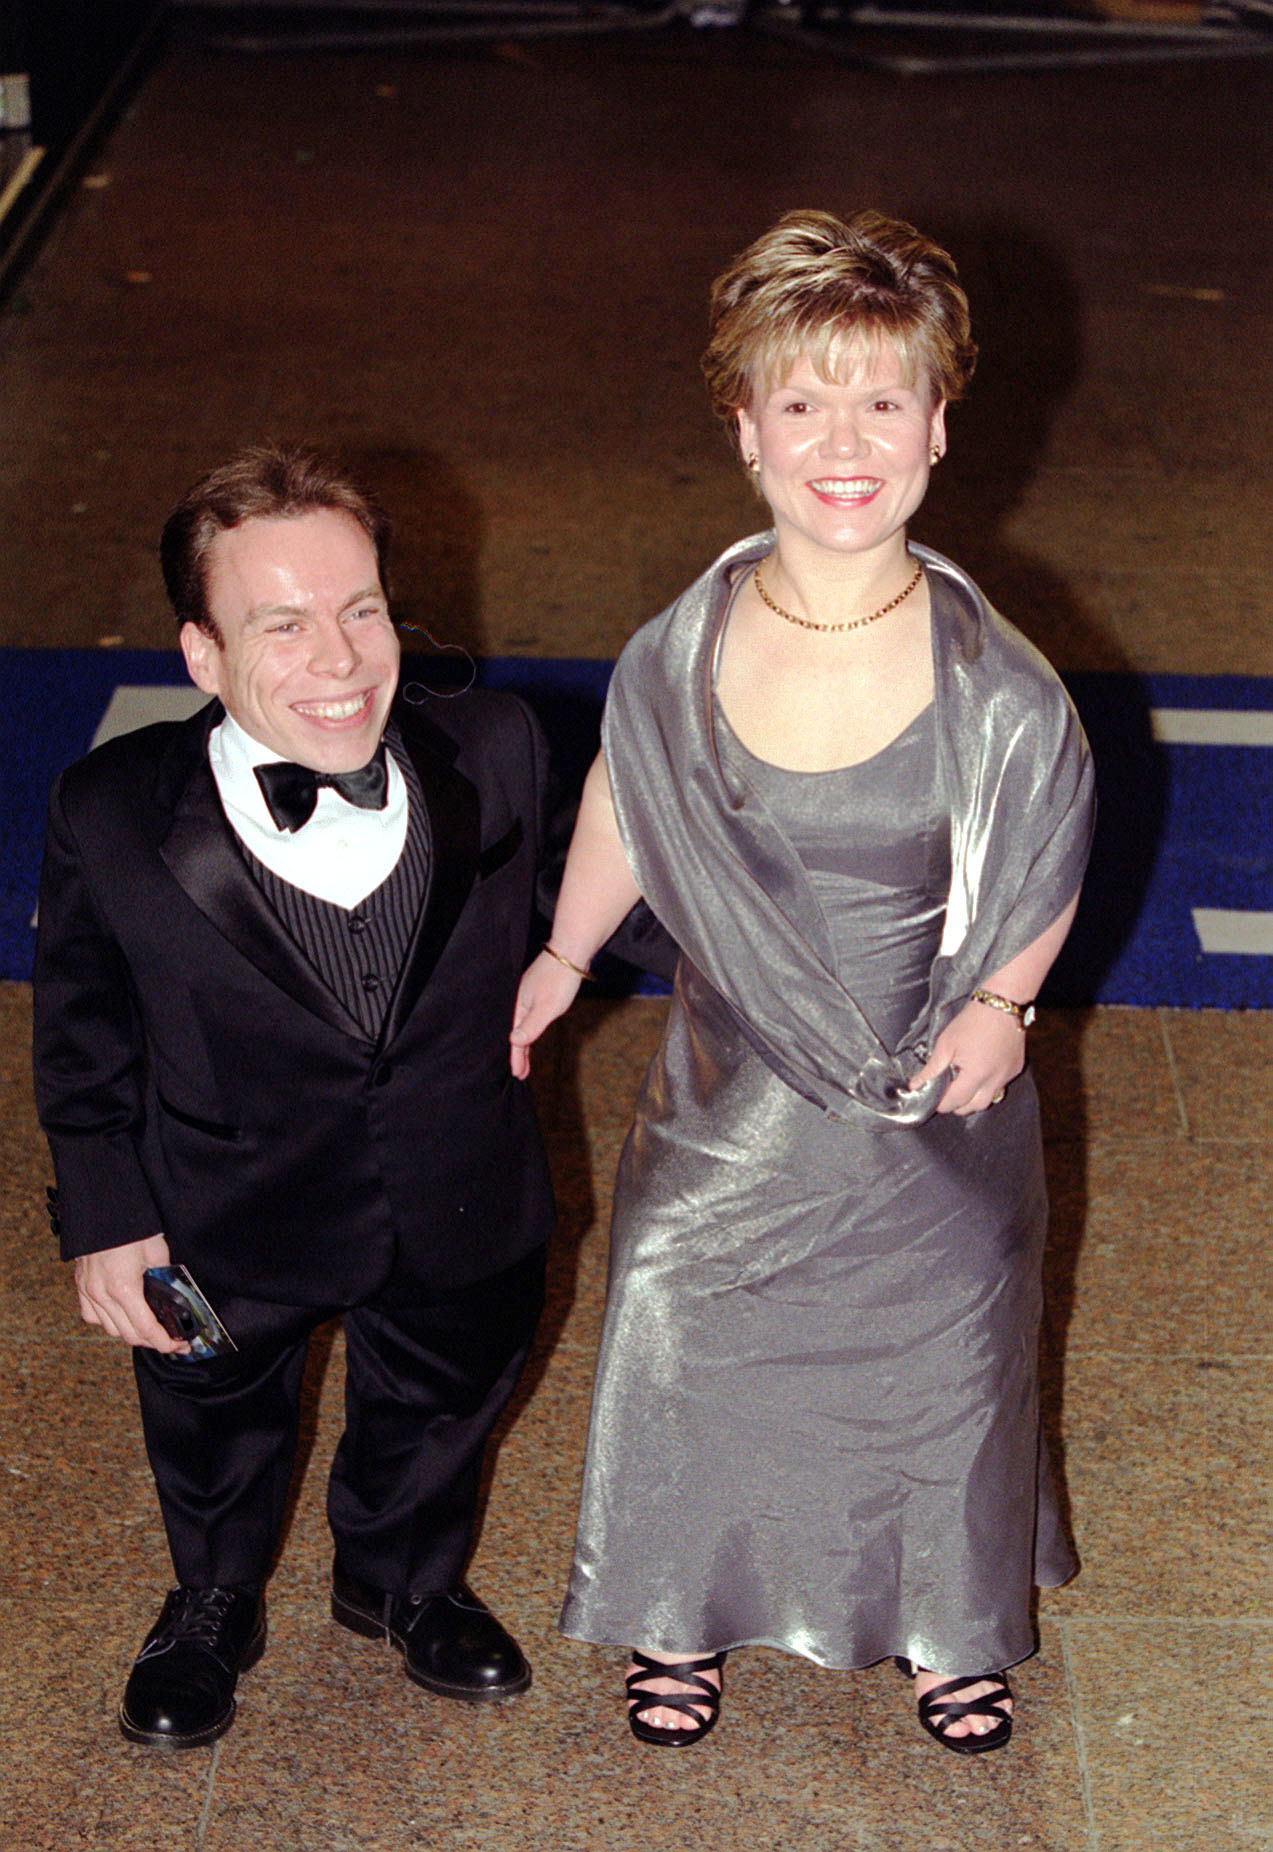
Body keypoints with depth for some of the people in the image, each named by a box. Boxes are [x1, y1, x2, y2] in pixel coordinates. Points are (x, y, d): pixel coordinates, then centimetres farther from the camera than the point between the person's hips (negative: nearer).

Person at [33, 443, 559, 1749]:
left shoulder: (496, 753, -22)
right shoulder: (109, 818, -26)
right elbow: (83, 1035, -10)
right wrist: (103, 1215, -7)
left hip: (457, 1215, 2)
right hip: (226, 1227, -1)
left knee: (433, 1415, 30)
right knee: (216, 1435, 28)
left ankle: (403, 1584, 64)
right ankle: (213, 1608, 62)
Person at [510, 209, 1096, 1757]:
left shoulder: (995, 687, -23)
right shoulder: (678, 656, -18)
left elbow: (1047, 864, -3)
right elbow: (622, 810, 4)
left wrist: (1000, 1000, -16)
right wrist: (564, 957, 17)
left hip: (933, 1111, -1)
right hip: (731, 1104, 1)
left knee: (937, 1367, 22)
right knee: (693, 1356, 22)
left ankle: (953, 1619, 54)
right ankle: (687, 1608, 53)